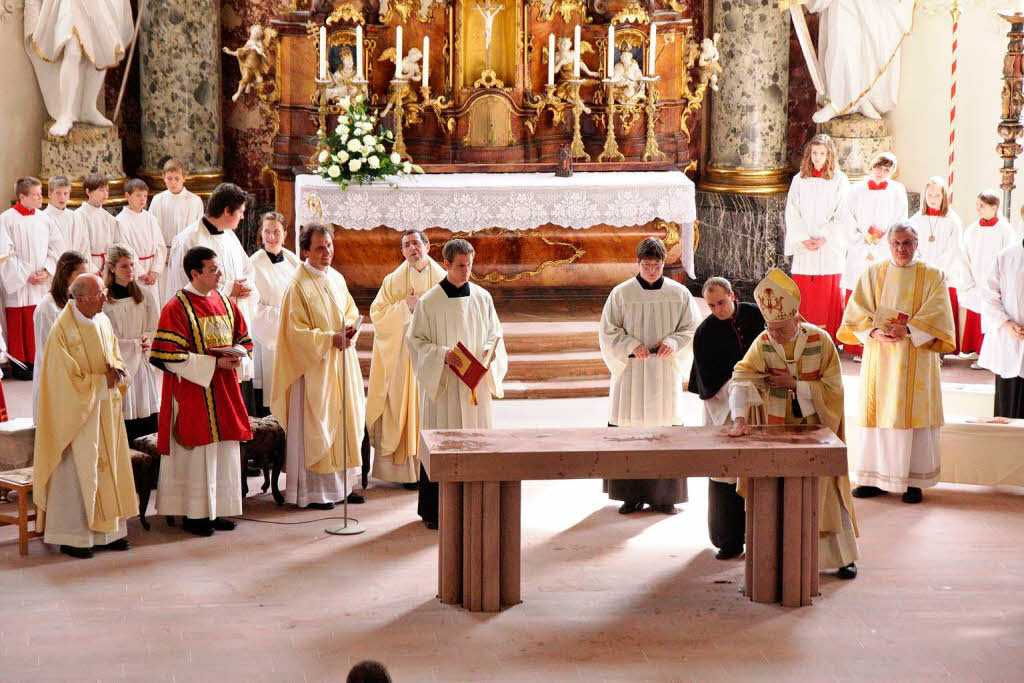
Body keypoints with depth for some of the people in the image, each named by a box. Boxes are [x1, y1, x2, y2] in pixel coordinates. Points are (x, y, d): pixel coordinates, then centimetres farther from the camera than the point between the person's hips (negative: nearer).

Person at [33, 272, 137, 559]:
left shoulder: (102, 321, 6)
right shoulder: (63, 330, -17)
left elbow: (115, 356, 17)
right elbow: (68, 380, -17)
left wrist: (117, 370, -5)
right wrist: (103, 381, -13)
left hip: (105, 409, 7)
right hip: (76, 412, -7)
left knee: (109, 465, 9)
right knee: (78, 470, -3)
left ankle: (108, 531, 18)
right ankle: (71, 537, 6)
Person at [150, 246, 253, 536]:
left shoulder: (225, 303, 9)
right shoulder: (176, 308, -11)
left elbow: (244, 339, 17)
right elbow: (170, 356, -16)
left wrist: (237, 356, -7)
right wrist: (213, 363, -19)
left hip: (224, 391, 7)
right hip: (194, 390, -7)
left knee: (224, 452, 9)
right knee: (197, 452, -2)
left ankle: (216, 510, 19)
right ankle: (194, 514, 8)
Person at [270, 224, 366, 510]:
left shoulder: (337, 279, 10)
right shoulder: (298, 285, -12)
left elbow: (351, 310, 20)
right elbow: (296, 331, -14)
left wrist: (348, 328, -2)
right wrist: (330, 339, -20)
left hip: (341, 363, 7)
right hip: (314, 366, -7)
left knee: (344, 421, 10)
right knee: (315, 426, -3)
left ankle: (341, 484, 19)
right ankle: (312, 491, 3)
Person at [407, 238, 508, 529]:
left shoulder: (482, 298, 7)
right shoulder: (429, 302, -4)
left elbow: (495, 333, 14)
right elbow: (415, 340, -2)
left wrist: (490, 350, -8)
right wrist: (442, 354, -17)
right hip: (442, 385, -3)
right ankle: (434, 511, 5)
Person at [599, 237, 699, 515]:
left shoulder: (679, 293, 3)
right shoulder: (621, 293, 0)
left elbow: (691, 328, 8)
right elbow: (608, 330, 2)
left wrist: (672, 342, -11)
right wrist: (632, 346, -13)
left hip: (665, 369, 1)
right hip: (631, 368, -1)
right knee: (629, 426, -2)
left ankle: (663, 496, 8)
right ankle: (632, 495, 5)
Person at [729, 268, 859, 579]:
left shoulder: (820, 341, -11)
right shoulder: (763, 344, -7)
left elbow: (833, 387, -10)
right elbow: (742, 379, -21)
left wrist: (794, 384, -19)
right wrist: (740, 419, -36)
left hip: (816, 428, -1)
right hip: (778, 433, 1)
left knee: (825, 490, 3)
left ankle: (843, 556, 16)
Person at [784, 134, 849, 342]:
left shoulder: (839, 180, 3)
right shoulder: (799, 180, 9)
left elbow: (842, 215, -2)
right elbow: (792, 213, 5)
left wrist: (824, 238, -11)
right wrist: (804, 239, -7)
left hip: (830, 248, -2)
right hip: (804, 247, 2)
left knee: (828, 292, -2)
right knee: (803, 292, -1)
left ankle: (830, 339, 2)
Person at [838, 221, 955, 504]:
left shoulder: (933, 276, 4)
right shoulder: (873, 274, 9)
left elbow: (937, 316, -7)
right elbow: (856, 312, 2)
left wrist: (908, 330, -20)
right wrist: (874, 332, -16)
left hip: (916, 359, -2)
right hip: (879, 357, 2)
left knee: (913, 415, -3)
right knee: (878, 413, 0)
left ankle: (914, 480, 3)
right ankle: (875, 477, 7)